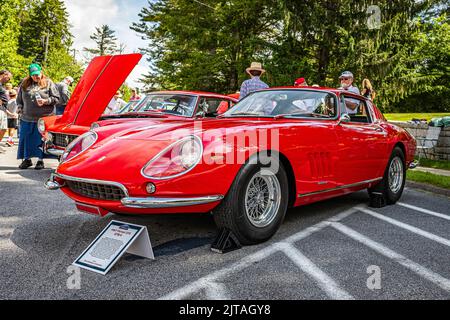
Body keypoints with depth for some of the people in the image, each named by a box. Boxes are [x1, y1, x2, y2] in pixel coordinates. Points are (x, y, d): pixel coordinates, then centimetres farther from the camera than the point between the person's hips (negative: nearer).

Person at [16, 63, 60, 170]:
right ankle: (27, 159, 22)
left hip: (43, 118, -4)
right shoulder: (24, 84, 13)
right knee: (26, 139, 9)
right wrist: (19, 107, 11)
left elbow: (56, 98, 0)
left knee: (40, 140, 1)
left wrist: (46, 101, -14)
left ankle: (40, 160, 12)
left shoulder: (48, 83, 3)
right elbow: (19, 98, 23)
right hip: (27, 118, 4)